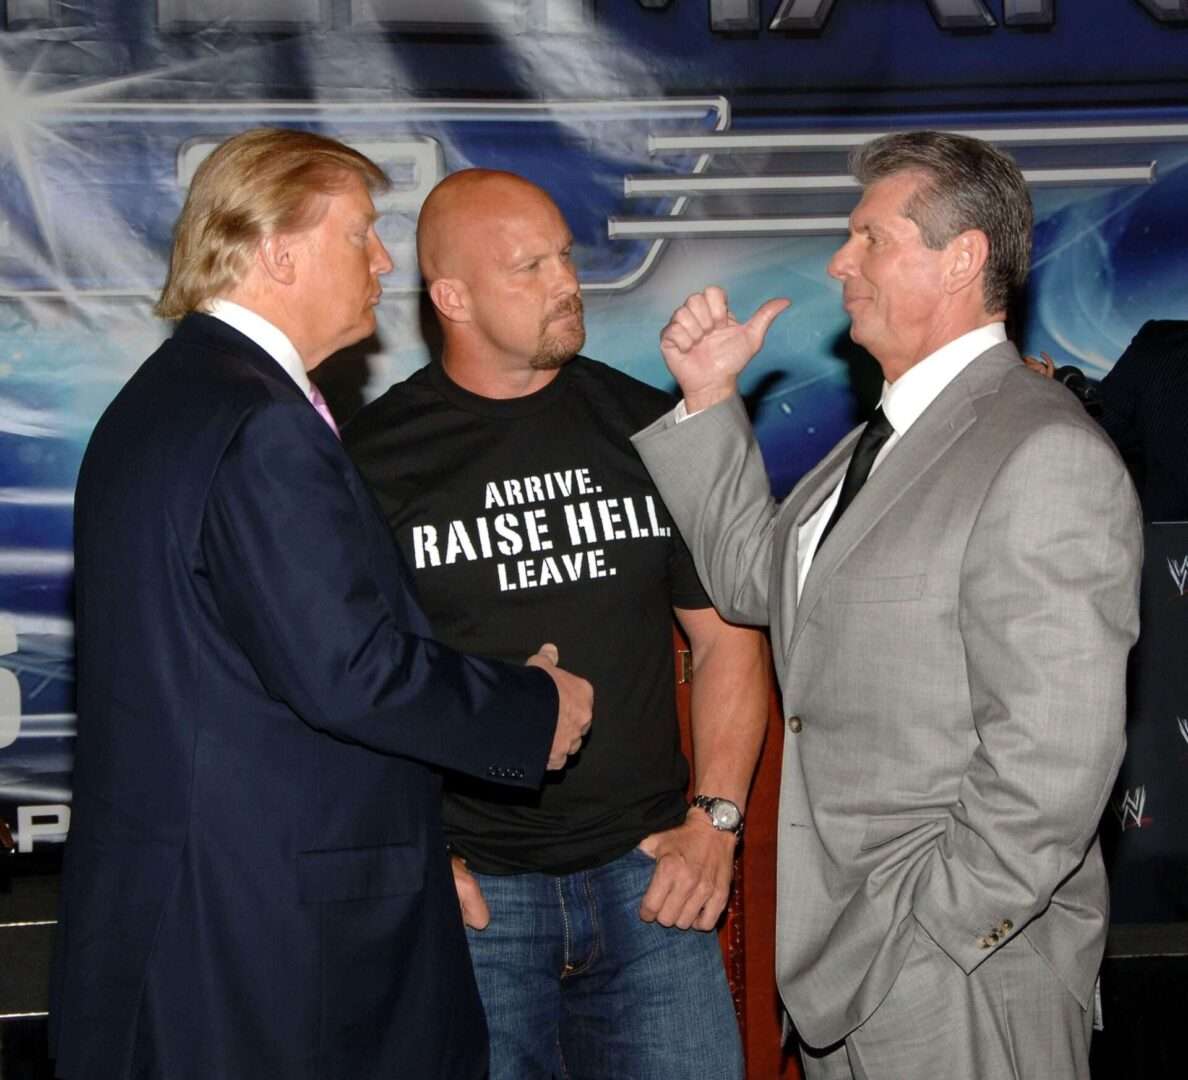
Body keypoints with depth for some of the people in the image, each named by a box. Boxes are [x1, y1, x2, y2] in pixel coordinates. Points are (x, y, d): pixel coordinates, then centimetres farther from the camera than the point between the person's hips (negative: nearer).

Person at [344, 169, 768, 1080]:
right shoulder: (378, 456, -2)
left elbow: (725, 636, 11)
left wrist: (715, 821, 2)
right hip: (470, 893, -2)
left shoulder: (647, 428, 7)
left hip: (647, 878, 3)